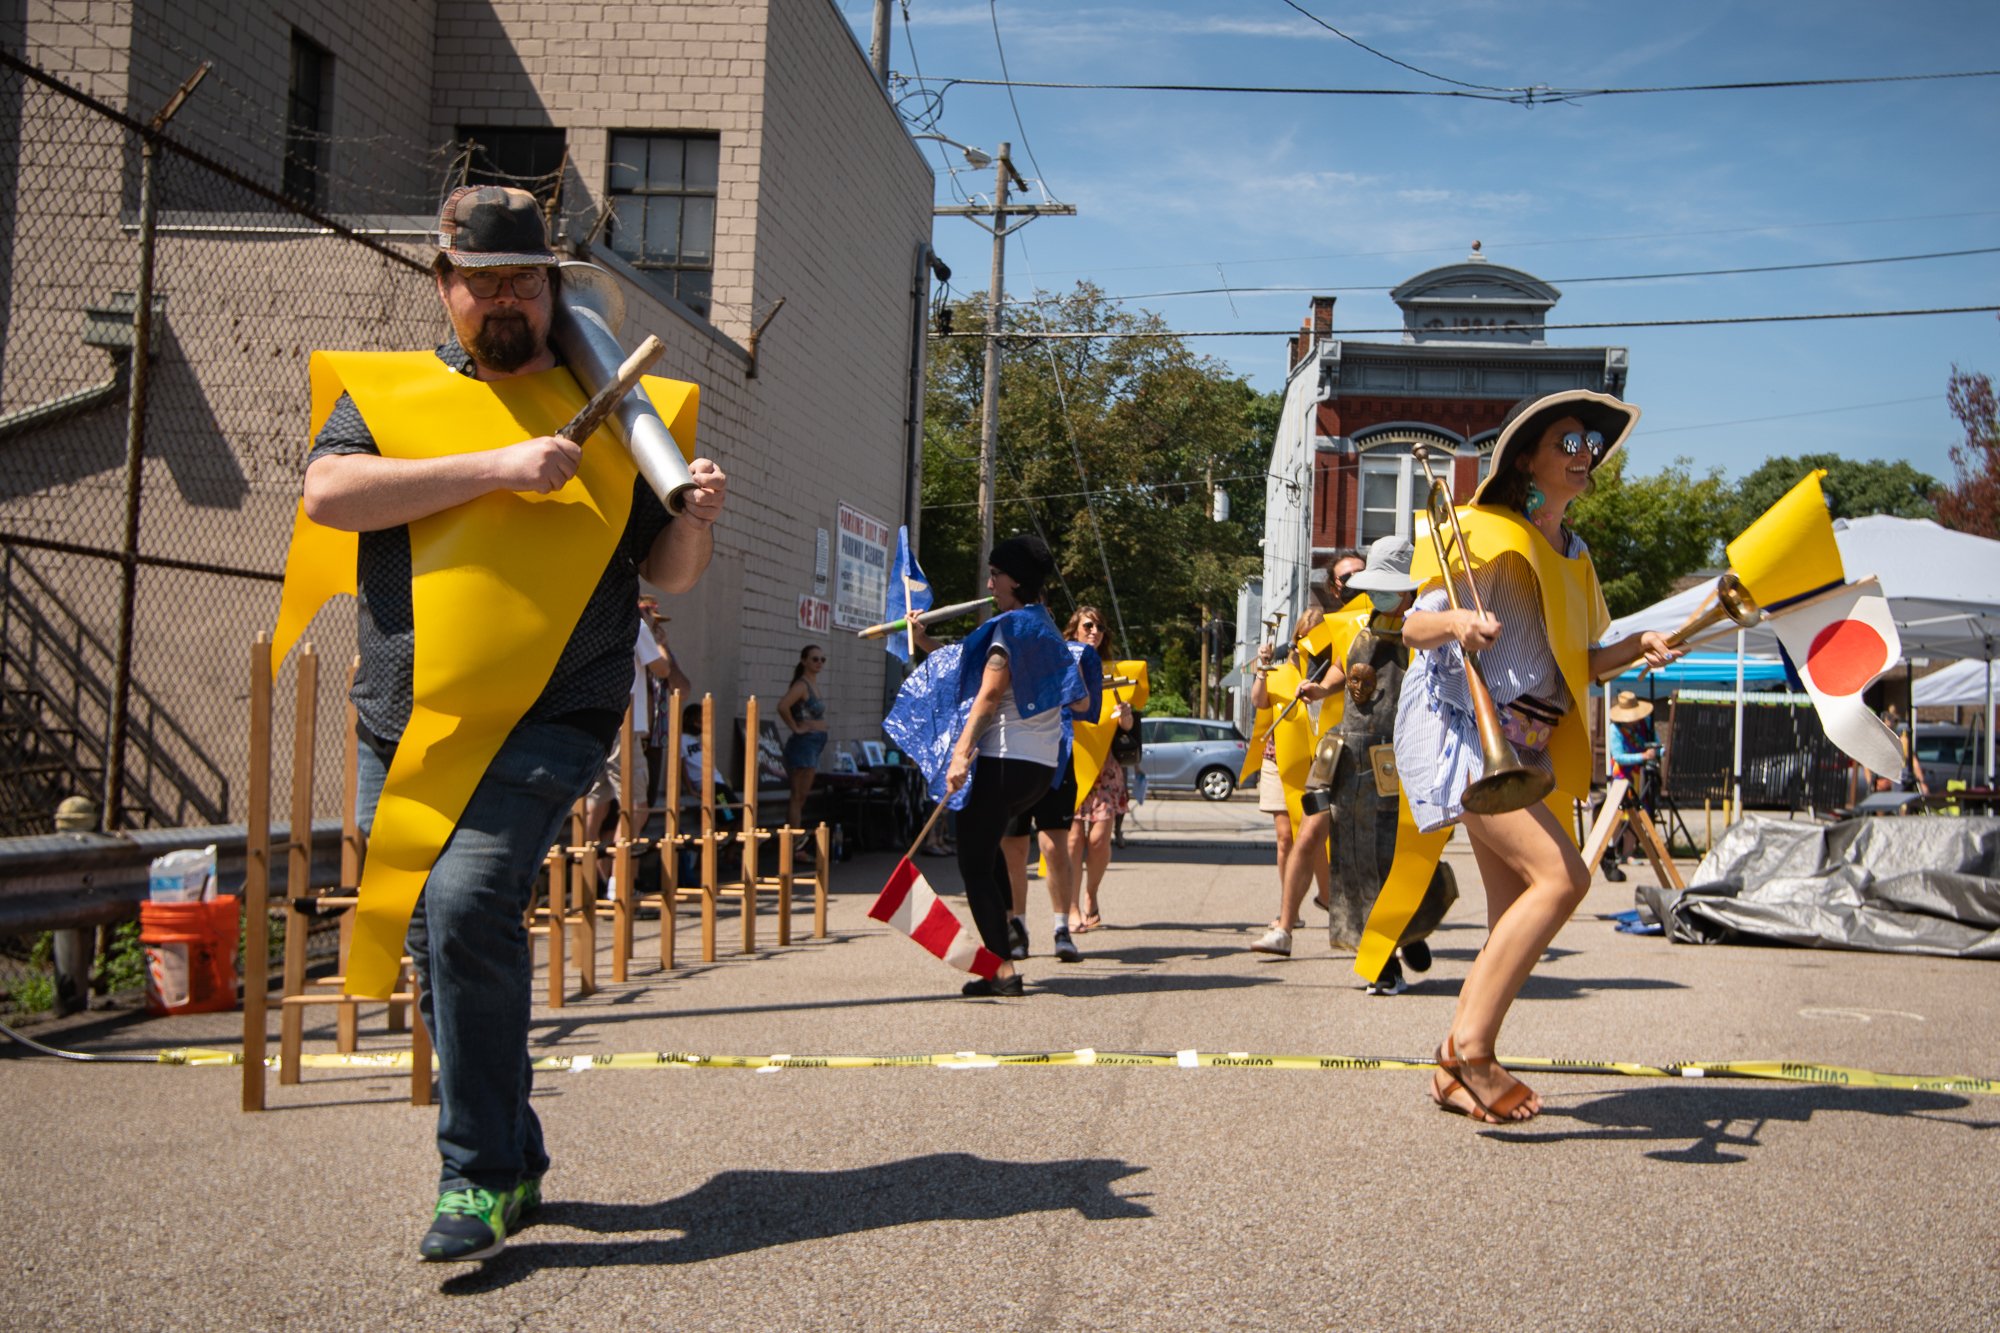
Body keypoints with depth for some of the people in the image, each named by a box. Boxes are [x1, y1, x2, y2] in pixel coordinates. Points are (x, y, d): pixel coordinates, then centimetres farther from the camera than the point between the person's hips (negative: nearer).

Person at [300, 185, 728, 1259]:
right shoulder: (388, 393, 14)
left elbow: (665, 574, 13)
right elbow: (327, 493, -7)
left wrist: (696, 519, -10)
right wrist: (496, 467, -12)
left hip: (547, 720, -3)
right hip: (404, 725, 3)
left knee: (467, 908, -21)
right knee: (440, 947, 9)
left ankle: (481, 1179, -9)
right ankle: (514, 1160, 27)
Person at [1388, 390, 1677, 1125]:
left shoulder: (1571, 555, 16)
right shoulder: (1489, 533, -8)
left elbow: (1571, 667, 18)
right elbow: (1414, 625, -11)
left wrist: (1637, 646, 1)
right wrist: (1457, 622, -33)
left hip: (1517, 741, 9)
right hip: (1457, 727, -9)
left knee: (1515, 916, 6)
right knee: (1561, 875, -22)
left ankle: (1456, 1072, 14)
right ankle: (1470, 1042, -16)